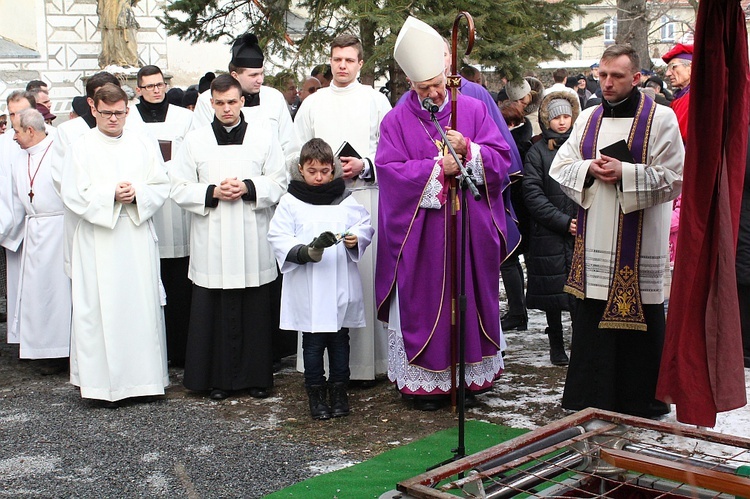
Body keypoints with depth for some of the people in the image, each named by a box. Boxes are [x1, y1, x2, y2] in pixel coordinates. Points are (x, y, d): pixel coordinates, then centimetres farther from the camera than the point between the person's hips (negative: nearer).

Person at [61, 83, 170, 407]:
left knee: (143, 304, 3)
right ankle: (105, 382, 7)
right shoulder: (81, 148, 2)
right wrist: (111, 195, -16)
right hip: (98, 241, -2)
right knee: (101, 309, -1)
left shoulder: (144, 145, 9)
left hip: (139, 237, 2)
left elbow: (162, 187, 6)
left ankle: (144, 376, 14)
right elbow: (73, 195, -4)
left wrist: (137, 195, -13)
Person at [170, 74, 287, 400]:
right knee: (215, 311, 2)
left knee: (256, 311, 3)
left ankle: (256, 376, 15)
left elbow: (278, 183, 5)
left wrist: (248, 188, -11)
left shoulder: (264, 135, 8)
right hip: (211, 243, 0)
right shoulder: (195, 140, 8)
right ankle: (218, 378, 13)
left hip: (253, 239, 0)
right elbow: (179, 188, 5)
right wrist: (213, 192, -10)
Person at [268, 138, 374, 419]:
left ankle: (339, 391, 22)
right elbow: (278, 237, -5)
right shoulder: (290, 202, 1)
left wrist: (356, 239, -15)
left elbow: (365, 225, 8)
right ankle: (316, 394, 16)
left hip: (340, 287, 2)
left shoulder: (346, 200, 8)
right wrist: (305, 252, -21)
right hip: (307, 288, -2)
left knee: (339, 340, 10)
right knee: (313, 342, 5)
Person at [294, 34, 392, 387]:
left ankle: (365, 361, 3)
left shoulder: (376, 101, 9)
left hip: (366, 196, -1)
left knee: (365, 274, -5)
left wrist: (363, 165, -10)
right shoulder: (312, 104, 15)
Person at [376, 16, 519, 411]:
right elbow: (390, 170, -10)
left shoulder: (473, 110, 6)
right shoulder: (397, 120, 1)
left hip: (471, 230, 2)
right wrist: (438, 168, -17)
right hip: (420, 235, -2)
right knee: (423, 304, 2)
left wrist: (468, 150, -17)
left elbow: (501, 157, 1)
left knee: (469, 300, 8)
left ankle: (469, 376, 20)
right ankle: (425, 381, 13)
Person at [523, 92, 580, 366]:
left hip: (582, 232, 1)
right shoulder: (537, 152, 2)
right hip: (549, 234, -1)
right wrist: (563, 221, -10)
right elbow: (533, 195, -4)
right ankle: (556, 345, 20)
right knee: (553, 291, 6)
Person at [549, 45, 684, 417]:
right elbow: (559, 167, 11)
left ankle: (641, 400, 16)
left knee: (638, 315, 2)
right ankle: (590, 397, 19)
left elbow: (674, 177, -9)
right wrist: (590, 169, -9)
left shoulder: (660, 119, -2)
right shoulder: (588, 119, 12)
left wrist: (625, 173, -18)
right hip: (593, 241, 4)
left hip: (639, 243, -4)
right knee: (591, 317, 7)